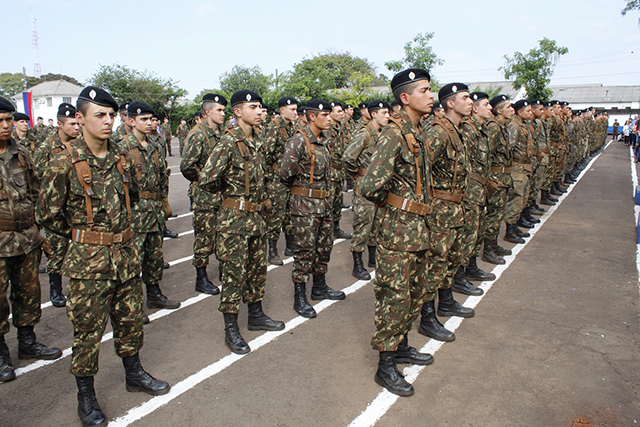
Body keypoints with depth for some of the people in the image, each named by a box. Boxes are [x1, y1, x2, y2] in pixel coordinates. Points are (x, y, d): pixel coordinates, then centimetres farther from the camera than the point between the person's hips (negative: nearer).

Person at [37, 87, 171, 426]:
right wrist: (81, 233, 3)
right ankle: (85, 395, 25)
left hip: (125, 253, 5)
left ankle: (134, 374, 38)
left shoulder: (123, 158, 2)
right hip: (88, 259, -5)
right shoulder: (64, 165, -13)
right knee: (88, 329, 6)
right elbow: (46, 215, -6)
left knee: (130, 318, 17)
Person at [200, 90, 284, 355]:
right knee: (234, 273, 1)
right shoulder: (229, 142, -16)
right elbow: (207, 179, -23)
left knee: (258, 268, 17)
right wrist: (228, 191, -6)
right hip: (235, 217, -8)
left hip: (257, 215, 8)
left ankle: (256, 315, 34)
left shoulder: (257, 141, 9)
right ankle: (231, 330, 14)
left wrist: (260, 197, 11)